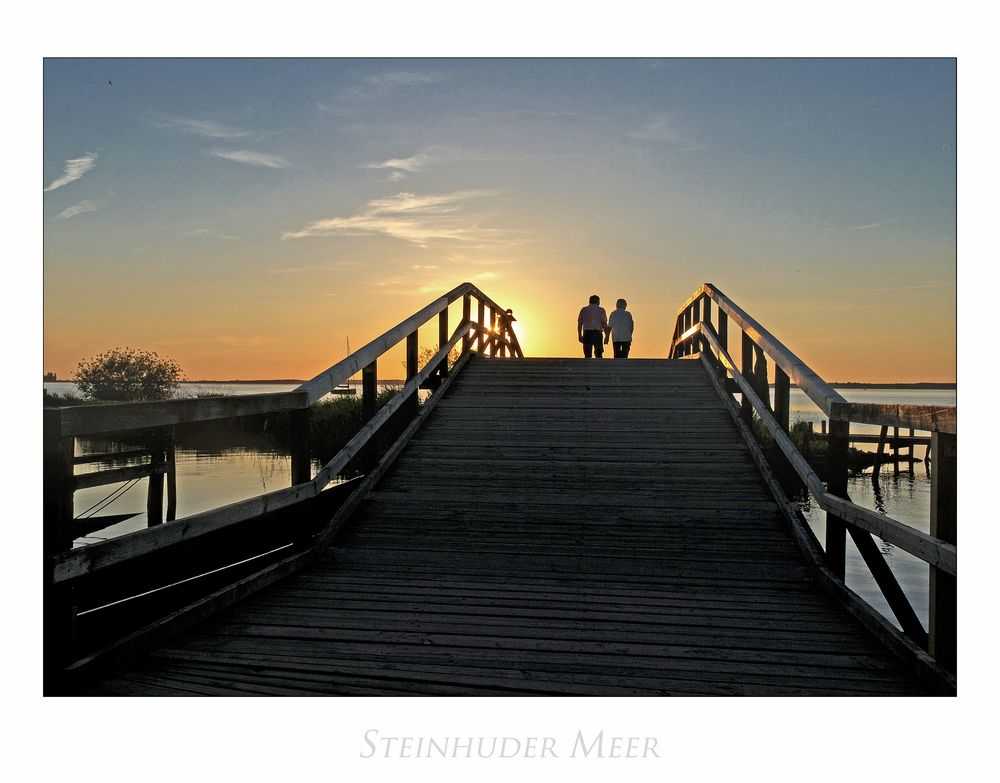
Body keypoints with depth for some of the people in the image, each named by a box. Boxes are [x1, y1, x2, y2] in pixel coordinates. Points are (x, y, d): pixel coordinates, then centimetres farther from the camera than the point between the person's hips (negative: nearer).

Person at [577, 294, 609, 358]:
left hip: (587, 333, 2)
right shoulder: (601, 310, 3)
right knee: (599, 355, 3)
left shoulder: (584, 310, 11)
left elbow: (579, 324, 9)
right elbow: (604, 324, -2)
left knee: (587, 355, 2)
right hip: (597, 333, -2)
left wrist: (580, 335, 14)